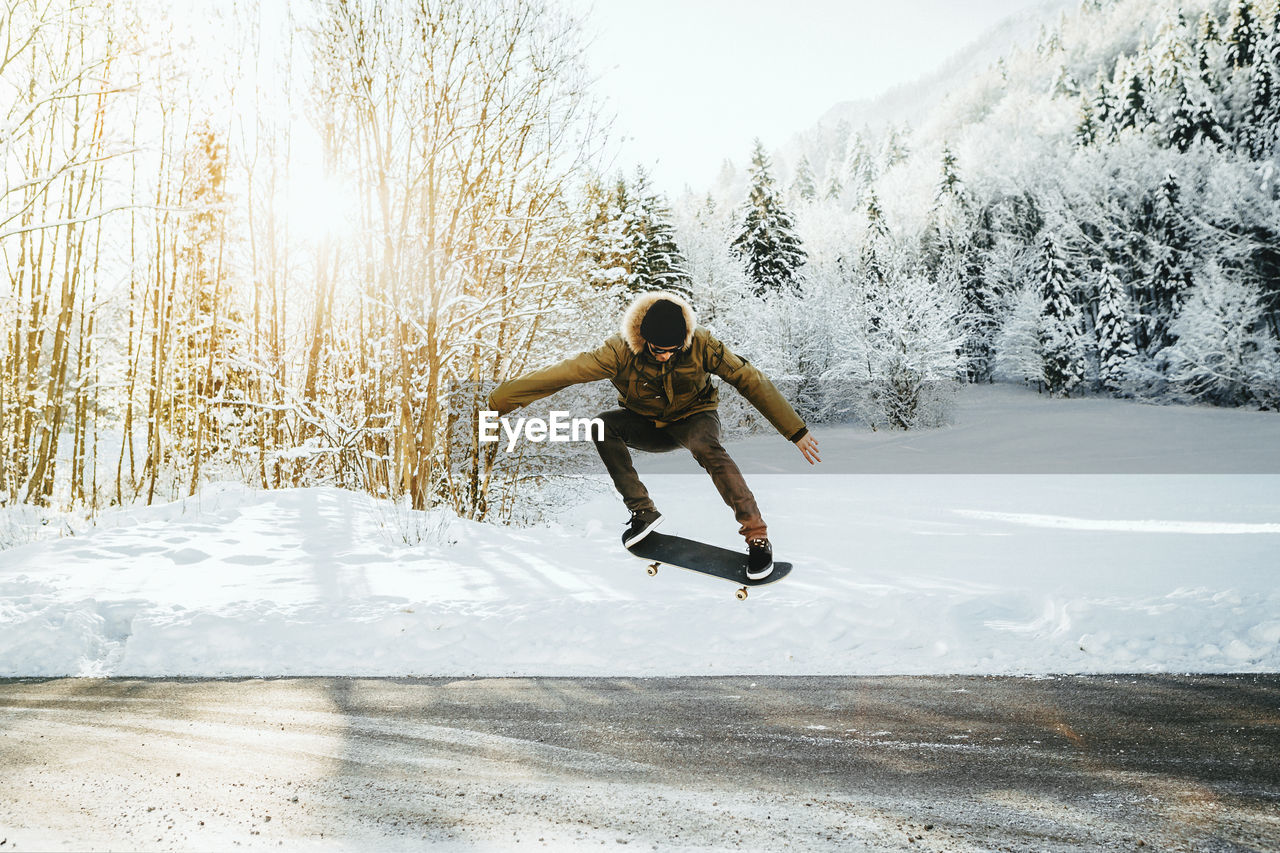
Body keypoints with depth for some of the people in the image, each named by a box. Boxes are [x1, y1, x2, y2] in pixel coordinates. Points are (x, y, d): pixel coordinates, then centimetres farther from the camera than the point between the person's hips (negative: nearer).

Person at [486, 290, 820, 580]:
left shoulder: (701, 344, -22)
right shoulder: (622, 351, -23)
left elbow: (750, 380, -17)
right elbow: (565, 372, -27)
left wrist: (796, 431, -17)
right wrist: (495, 400, -31)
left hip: (694, 417, -2)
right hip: (647, 426, 2)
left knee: (708, 449, -36)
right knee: (604, 424, -27)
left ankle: (756, 533, -32)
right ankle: (642, 510, -19)